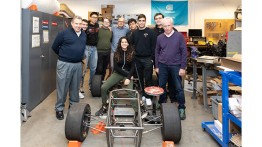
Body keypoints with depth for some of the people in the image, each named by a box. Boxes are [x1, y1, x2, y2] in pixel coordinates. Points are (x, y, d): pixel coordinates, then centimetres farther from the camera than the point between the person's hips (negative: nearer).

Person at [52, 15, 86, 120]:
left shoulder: (84, 35, 8)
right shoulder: (64, 33, -8)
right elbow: (54, 47, 1)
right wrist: (63, 56, 10)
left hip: (78, 64, 5)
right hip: (64, 64, -5)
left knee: (75, 87, 14)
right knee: (62, 87, 2)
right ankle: (59, 108, 15)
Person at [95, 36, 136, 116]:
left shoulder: (132, 53, -5)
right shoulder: (116, 53, -2)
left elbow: (133, 67, -5)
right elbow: (116, 67, -4)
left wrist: (128, 78, -17)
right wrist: (125, 74, -12)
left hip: (128, 74, -2)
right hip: (117, 73, 2)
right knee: (103, 87, -14)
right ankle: (104, 107, 3)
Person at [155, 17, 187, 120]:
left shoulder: (179, 36, -5)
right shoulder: (160, 37, 4)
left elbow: (184, 52, -5)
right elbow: (157, 52, 11)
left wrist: (183, 67, -8)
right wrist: (157, 66, 8)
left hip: (175, 66, -3)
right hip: (163, 65, 3)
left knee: (178, 87, 0)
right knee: (162, 86, 10)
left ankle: (181, 108, 12)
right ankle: (162, 104, 28)